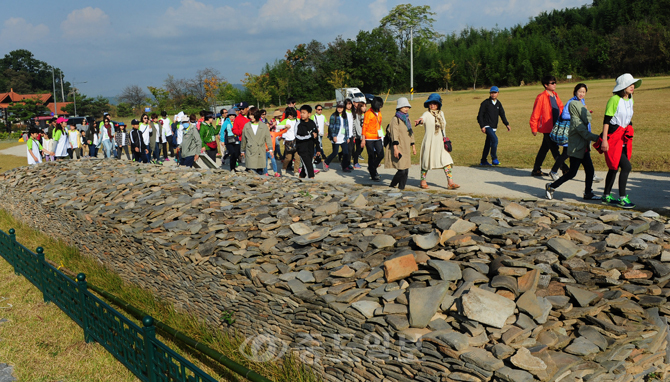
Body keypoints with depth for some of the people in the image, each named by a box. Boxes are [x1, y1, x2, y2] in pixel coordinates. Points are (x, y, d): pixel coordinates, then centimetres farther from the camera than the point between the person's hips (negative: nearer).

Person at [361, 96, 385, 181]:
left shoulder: (379, 113, 11)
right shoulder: (368, 113, -11)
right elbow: (364, 126, -11)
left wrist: (381, 136, 20)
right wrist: (363, 139, -14)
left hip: (378, 138, 6)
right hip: (369, 138, -6)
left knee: (381, 155, 0)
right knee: (372, 156, 1)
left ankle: (372, 168, 24)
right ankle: (373, 174, 11)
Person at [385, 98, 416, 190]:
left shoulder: (407, 119, 17)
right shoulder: (395, 119, -7)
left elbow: (411, 133, 25)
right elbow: (394, 134, -15)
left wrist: (413, 146, 25)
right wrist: (395, 148, -22)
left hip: (405, 148, 8)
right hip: (398, 148, -8)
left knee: (406, 170, 4)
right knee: (402, 169, -13)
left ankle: (401, 188, 12)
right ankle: (392, 185, 4)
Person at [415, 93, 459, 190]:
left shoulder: (441, 113, 12)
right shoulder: (427, 114, -5)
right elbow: (423, 118, -29)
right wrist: (419, 120, -52)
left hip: (440, 142, 5)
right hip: (429, 142, -5)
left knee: (447, 161, -4)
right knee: (427, 160, 4)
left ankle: (450, 182, -4)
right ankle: (423, 181, 20)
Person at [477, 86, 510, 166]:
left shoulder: (498, 104, 12)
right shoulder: (485, 103, -5)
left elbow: (502, 115, 12)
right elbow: (480, 115, -6)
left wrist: (507, 124, -1)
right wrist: (482, 126, -14)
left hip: (493, 127, 6)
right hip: (487, 126, -6)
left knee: (488, 144, 10)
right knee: (495, 139, -23)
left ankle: (483, 161, 20)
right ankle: (494, 159, -16)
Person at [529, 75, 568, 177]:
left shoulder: (555, 95, 13)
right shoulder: (541, 97, -13)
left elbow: (561, 108, 21)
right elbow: (535, 113, -12)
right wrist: (534, 128, -11)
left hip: (555, 127, 9)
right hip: (547, 128, -9)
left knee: (544, 148, 13)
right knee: (554, 149, -4)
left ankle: (536, 170, 21)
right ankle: (564, 169, 0)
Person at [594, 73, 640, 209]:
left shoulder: (630, 100, 11)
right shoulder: (614, 100, -13)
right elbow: (606, 120, -14)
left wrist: (629, 134, 20)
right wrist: (604, 140, -18)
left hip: (623, 138, 8)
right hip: (613, 138, -8)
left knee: (614, 167, 14)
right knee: (626, 166, -13)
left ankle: (606, 196, 25)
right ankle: (622, 198, -4)